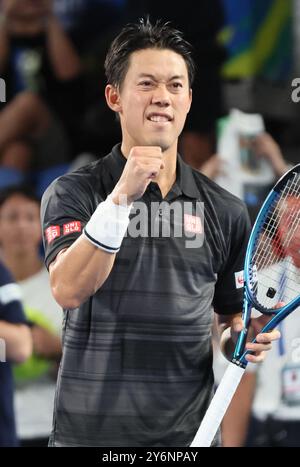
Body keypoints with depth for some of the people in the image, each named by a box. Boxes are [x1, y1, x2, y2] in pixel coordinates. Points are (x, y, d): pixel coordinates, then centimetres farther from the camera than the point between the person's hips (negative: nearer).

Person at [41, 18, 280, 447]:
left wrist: (241, 337, -5)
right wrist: (122, 197, -25)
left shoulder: (225, 211, 7)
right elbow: (68, 291, -18)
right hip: (90, 431, -3)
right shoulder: (71, 194, -2)